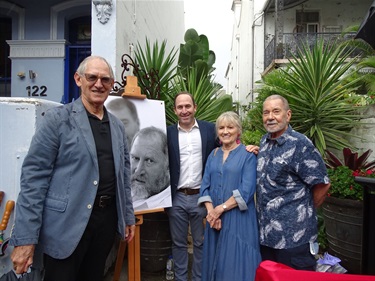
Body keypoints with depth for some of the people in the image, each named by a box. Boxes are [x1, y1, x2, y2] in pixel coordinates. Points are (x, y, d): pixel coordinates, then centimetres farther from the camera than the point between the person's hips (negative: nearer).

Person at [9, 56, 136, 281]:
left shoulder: (117, 126, 9)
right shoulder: (57, 119, -7)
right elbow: (34, 176, -10)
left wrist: (128, 216, 14)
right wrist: (25, 237, -13)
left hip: (107, 219, 5)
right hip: (67, 223, -5)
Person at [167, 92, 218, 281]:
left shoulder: (209, 129, 1)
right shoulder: (168, 132, 0)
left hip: (201, 196, 0)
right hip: (177, 197, 1)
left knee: (201, 242, 14)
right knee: (178, 243, 15)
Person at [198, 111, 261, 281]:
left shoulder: (247, 154, -5)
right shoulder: (213, 155, 10)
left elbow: (247, 190, -13)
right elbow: (205, 186, 5)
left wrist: (220, 208, -14)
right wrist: (211, 211, -10)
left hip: (239, 219, -4)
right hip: (215, 219, 5)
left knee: (237, 263, 5)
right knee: (216, 262, 14)